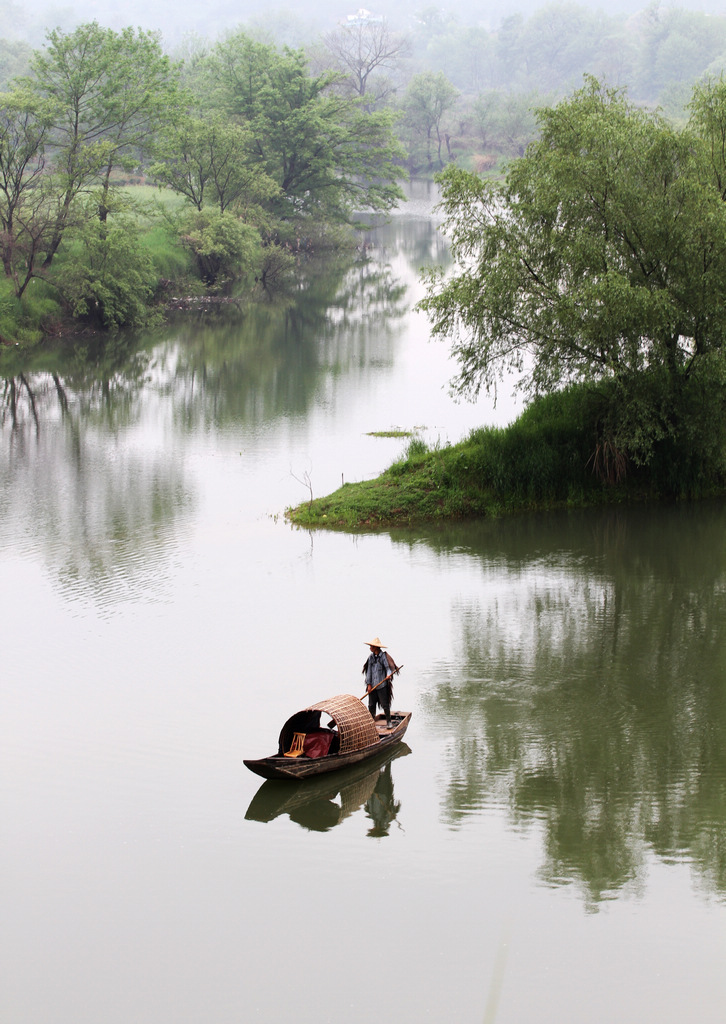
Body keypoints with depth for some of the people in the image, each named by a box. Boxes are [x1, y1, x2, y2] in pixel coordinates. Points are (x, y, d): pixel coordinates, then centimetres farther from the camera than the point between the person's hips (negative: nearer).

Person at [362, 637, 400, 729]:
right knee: (371, 705, 7)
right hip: (373, 686, 5)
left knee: (385, 705, -1)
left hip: (382, 685, -5)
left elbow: (388, 667, -10)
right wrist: (369, 684, 4)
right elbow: (369, 671, 9)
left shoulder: (383, 656, -6)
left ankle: (388, 722, 11)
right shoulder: (371, 657, 9)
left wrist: (388, 674, -32)